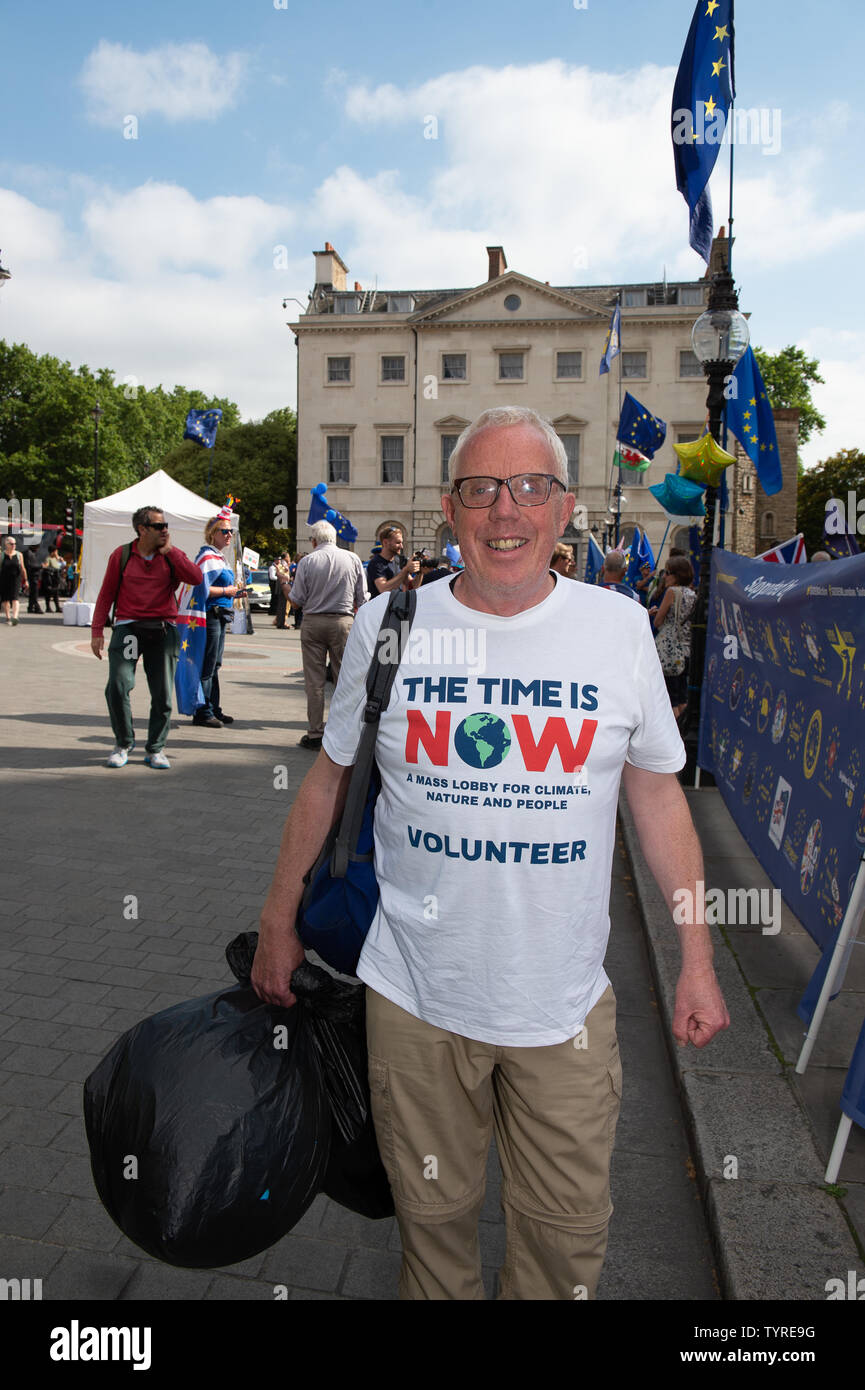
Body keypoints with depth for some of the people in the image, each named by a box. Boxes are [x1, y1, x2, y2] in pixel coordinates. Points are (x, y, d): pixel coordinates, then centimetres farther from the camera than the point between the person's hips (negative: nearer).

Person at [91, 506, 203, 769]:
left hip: (163, 629, 1)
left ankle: (155, 749, 17)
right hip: (128, 627, -1)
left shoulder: (171, 555, 7)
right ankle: (123, 743, 9)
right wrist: (97, 631, 3)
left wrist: (169, 550, -7)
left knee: (162, 694, 2)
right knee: (117, 686, -13)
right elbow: (106, 594, 8)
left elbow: (196, 578, -10)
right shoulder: (121, 555, 5)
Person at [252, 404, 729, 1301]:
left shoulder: (620, 628, -5)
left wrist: (697, 960, 3)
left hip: (565, 1004, 0)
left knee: (568, 1229, 15)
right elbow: (328, 779, 6)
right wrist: (278, 924, 10)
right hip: (414, 993, 0)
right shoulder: (385, 624, -5)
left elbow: (657, 794, 3)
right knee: (431, 1209, 19)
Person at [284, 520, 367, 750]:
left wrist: (284, 582, 16)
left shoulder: (307, 561, -3)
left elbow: (296, 602, -1)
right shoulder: (353, 559, 3)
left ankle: (315, 734, 6)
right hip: (343, 622, 1)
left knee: (314, 681, 4)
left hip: (313, 623, -1)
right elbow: (361, 600, 4)